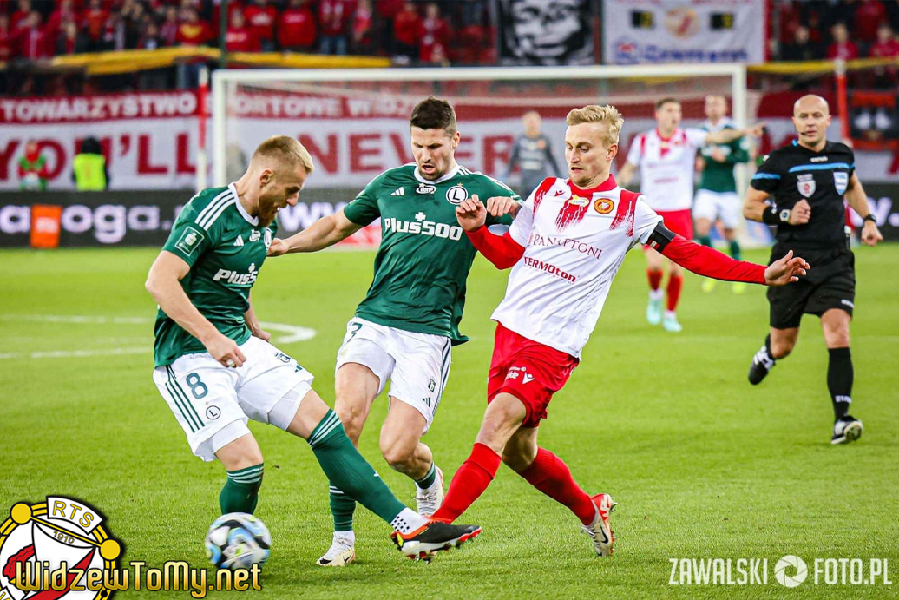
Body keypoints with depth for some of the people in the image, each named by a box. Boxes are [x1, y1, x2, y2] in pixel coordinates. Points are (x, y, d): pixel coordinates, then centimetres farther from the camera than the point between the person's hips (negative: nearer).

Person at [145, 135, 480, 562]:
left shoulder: (265, 223, 12)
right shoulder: (210, 211, -16)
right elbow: (159, 281, -23)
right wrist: (211, 337, -27)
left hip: (240, 346, 9)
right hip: (189, 358, -9)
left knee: (321, 422, -1)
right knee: (246, 462, -20)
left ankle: (409, 526, -1)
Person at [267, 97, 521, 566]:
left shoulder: (478, 191, 5)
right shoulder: (391, 184, 14)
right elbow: (339, 225, 29)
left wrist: (512, 206, -19)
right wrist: (284, 245, 16)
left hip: (429, 334, -2)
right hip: (373, 321, 2)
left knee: (397, 450, -14)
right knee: (347, 415, -24)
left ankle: (429, 481, 25)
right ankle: (343, 537, -12)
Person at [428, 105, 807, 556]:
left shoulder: (628, 210, 0)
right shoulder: (547, 192, 13)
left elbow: (687, 253, 3)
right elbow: (506, 253, 22)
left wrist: (762, 275, -3)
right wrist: (476, 228, 1)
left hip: (554, 344, -6)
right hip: (510, 328, 6)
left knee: (498, 421, -23)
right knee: (517, 451, 9)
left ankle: (439, 522, -27)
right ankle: (590, 512, 33)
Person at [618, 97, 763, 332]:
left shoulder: (687, 138, -3)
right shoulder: (642, 142, 0)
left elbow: (717, 137, -18)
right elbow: (628, 168, 13)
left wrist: (744, 131, -33)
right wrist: (623, 177, -10)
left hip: (680, 213, 1)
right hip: (652, 212, 0)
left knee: (676, 267, -1)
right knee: (654, 264, -14)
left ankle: (670, 314, 20)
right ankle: (655, 294, 19)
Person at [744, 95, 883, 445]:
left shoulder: (843, 155, 7)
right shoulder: (779, 161, -7)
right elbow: (750, 207, -1)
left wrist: (868, 219, 19)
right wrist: (785, 216, -16)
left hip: (835, 262, 2)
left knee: (838, 334, -17)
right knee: (783, 347, 10)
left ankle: (842, 420, -18)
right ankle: (767, 355, 49)